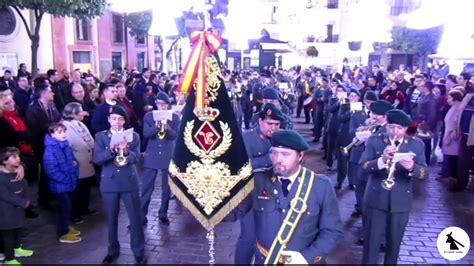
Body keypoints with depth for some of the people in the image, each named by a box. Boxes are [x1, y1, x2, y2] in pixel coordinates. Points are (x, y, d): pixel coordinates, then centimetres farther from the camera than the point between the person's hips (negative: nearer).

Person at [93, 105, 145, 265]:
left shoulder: (133, 136, 3)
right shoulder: (100, 137, 2)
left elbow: (136, 158, -8)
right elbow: (96, 159, -10)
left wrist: (125, 151, -28)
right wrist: (112, 149, -25)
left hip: (129, 182, 0)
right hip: (109, 183, 1)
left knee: (135, 219, 3)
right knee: (111, 219, 11)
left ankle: (139, 252, 16)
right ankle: (113, 251, 29)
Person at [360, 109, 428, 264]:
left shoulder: (417, 145, 0)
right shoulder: (374, 141, -4)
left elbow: (424, 173, -6)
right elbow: (363, 167, -13)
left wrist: (412, 167, -28)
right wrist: (381, 160, -31)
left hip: (401, 202, 2)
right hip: (376, 200, -1)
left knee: (394, 243, 16)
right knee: (371, 242, 5)